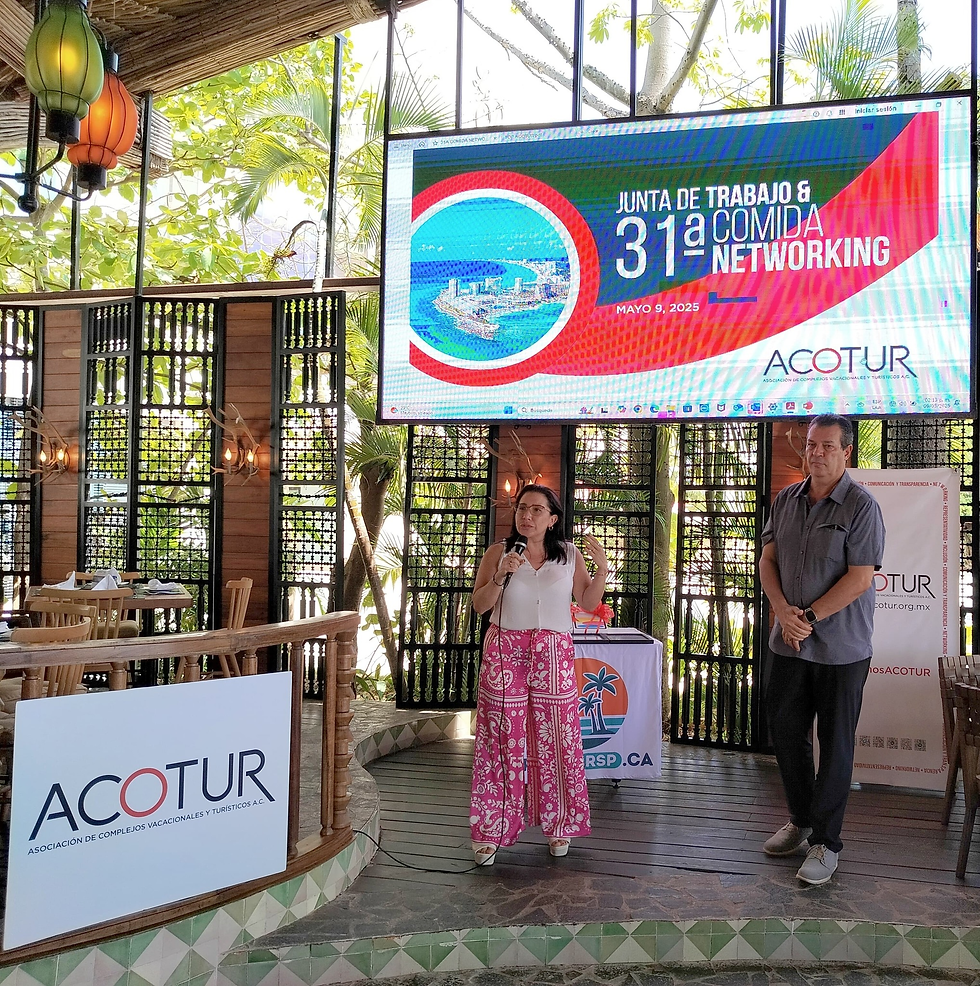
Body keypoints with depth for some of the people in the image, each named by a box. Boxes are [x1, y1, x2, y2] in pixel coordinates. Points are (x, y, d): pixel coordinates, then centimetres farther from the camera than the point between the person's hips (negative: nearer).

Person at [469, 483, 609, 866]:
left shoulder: (569, 554, 6)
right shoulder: (498, 552, 3)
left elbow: (588, 603, 8)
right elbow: (479, 605, 1)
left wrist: (601, 568, -6)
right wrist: (501, 575, -14)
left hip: (553, 655, 1)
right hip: (505, 652, -1)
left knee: (555, 739, 1)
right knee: (502, 740, -1)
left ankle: (558, 825, 17)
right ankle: (491, 830, 9)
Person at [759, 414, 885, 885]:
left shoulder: (861, 506, -12)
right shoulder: (785, 500, 6)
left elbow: (860, 579, -16)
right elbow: (768, 559, 6)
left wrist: (808, 617, -16)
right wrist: (783, 611, -10)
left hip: (840, 649, -6)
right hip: (788, 644, 6)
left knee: (834, 745, 4)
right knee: (785, 731, 14)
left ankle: (825, 841, 15)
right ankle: (800, 819, 33)